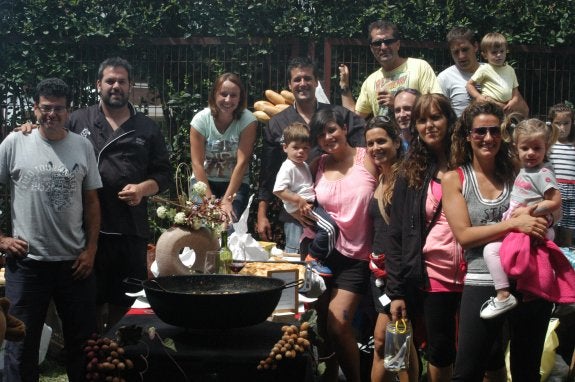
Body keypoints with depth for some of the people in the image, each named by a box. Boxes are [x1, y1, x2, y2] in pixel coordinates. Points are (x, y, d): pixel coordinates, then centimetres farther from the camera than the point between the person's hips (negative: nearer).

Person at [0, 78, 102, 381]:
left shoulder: (82, 146, 4)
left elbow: (91, 202, 8)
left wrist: (91, 250, 1)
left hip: (74, 262, 2)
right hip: (27, 262, -2)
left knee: (82, 340, 11)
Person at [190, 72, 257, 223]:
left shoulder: (248, 120, -14)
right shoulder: (201, 119, -11)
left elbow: (242, 162, -18)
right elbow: (197, 163, -13)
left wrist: (227, 199, -23)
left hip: (236, 183, -1)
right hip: (204, 181, 1)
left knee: (229, 221, -24)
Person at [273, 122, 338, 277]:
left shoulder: (304, 165, 20)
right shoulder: (288, 168, -11)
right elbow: (278, 190, -20)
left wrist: (316, 193, 20)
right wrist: (298, 200, -23)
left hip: (311, 204, 10)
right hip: (301, 208, -10)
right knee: (329, 228, -23)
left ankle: (314, 257, 19)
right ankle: (314, 259, -13)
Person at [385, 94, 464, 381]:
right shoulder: (411, 173, 3)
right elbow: (396, 235, 1)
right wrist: (396, 291, -4)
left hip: (471, 276, 0)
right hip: (431, 277, 0)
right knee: (439, 352, 7)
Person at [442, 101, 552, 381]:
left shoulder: (515, 173, 8)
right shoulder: (454, 179, 2)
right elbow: (464, 235, -7)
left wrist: (536, 215, -7)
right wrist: (514, 224, -18)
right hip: (482, 283, -2)